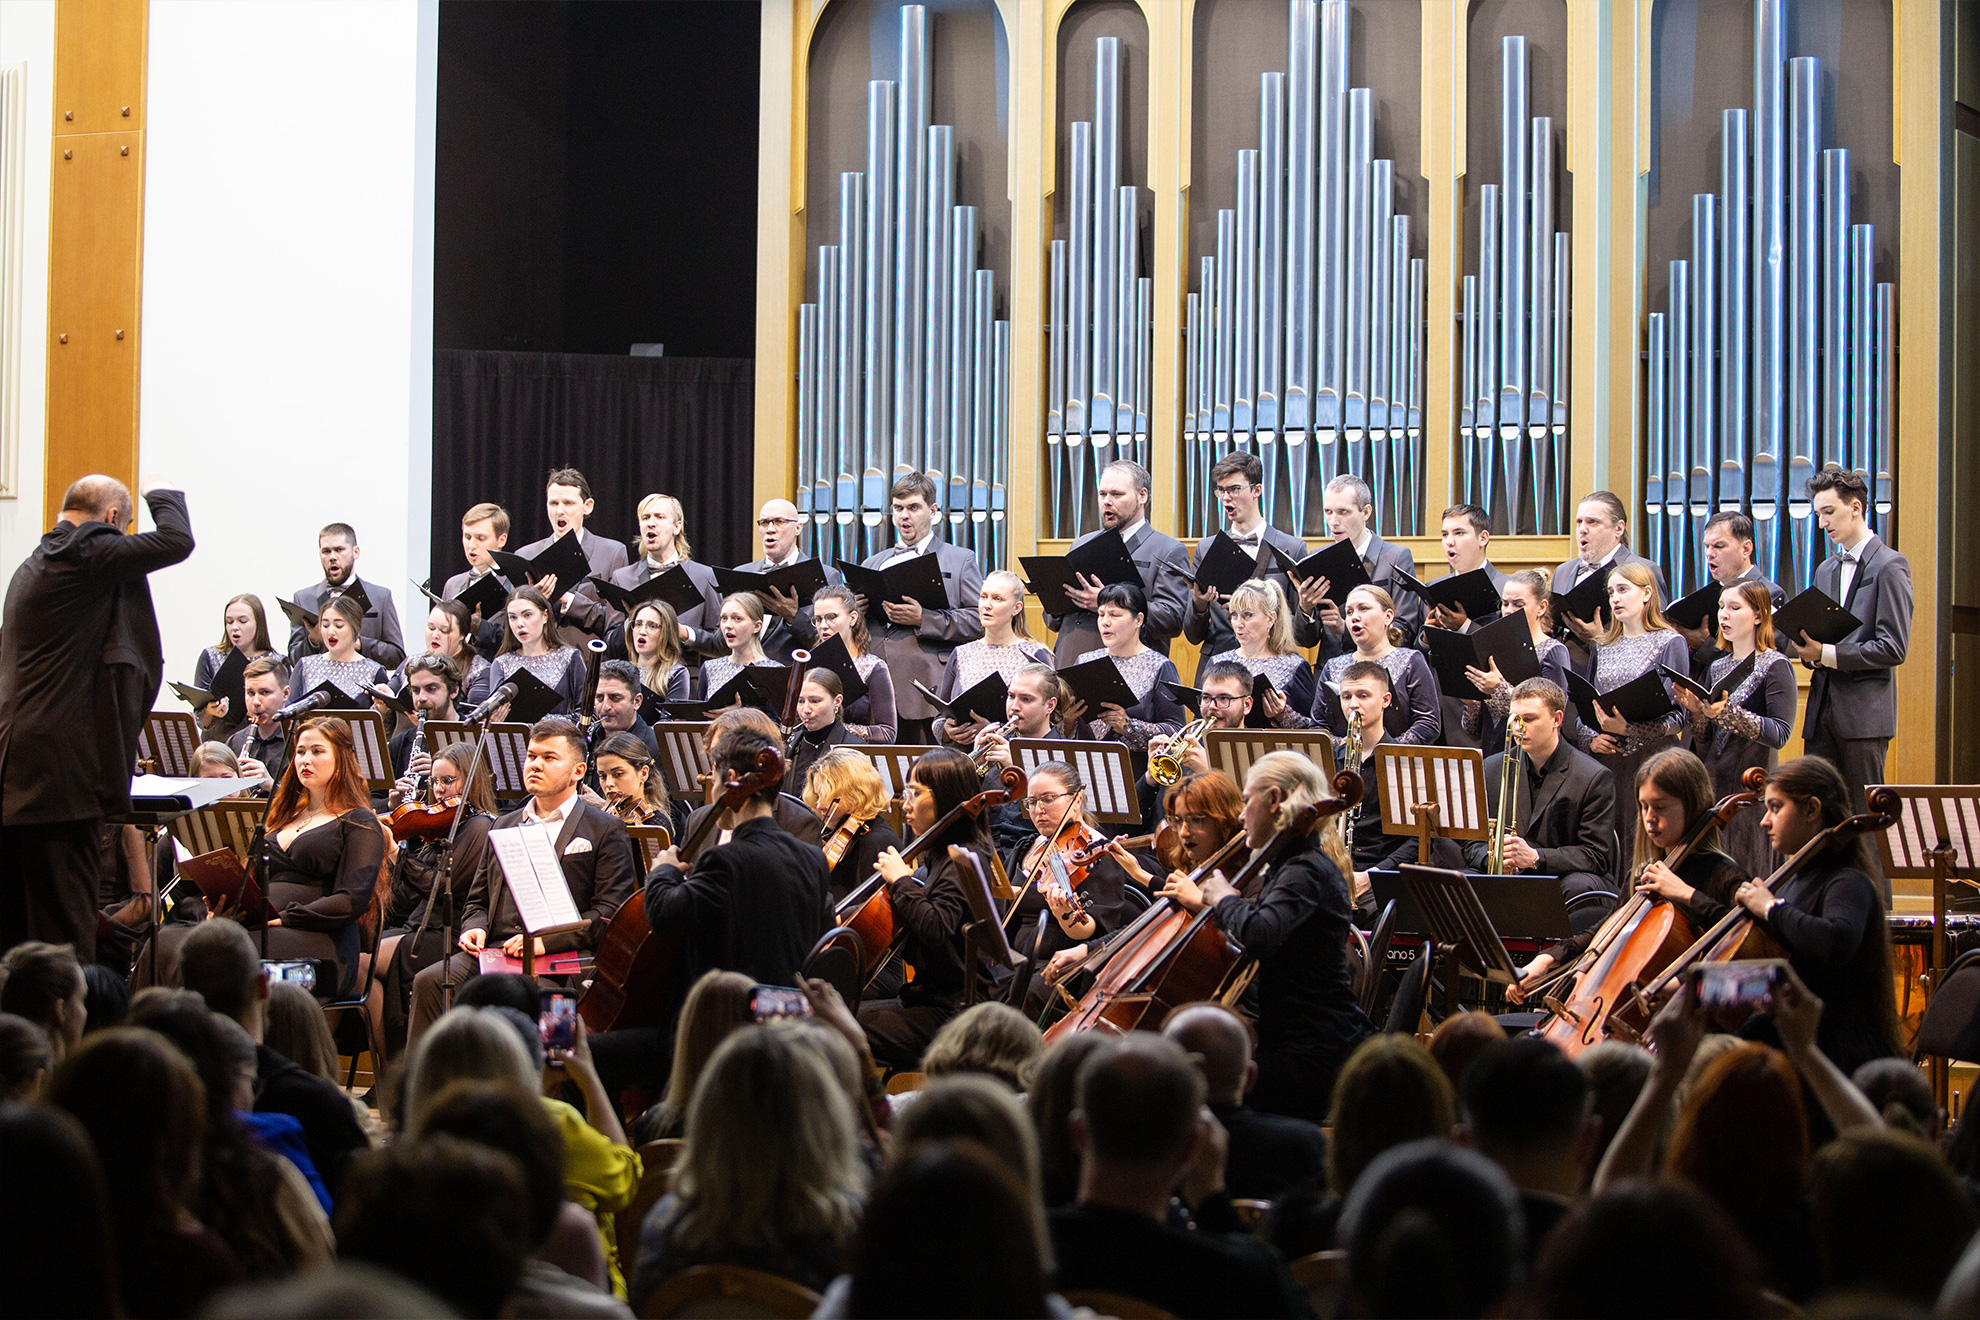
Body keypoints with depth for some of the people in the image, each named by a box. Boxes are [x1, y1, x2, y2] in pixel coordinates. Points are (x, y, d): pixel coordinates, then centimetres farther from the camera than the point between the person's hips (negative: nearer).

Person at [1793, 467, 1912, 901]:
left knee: (1866, 818, -4)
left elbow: (1893, 648, -13)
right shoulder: (1827, 570, 19)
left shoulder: (1889, 566, -6)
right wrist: (1808, 648, 1)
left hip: (1864, 711, -7)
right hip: (1823, 710, 7)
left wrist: (1827, 653, -17)